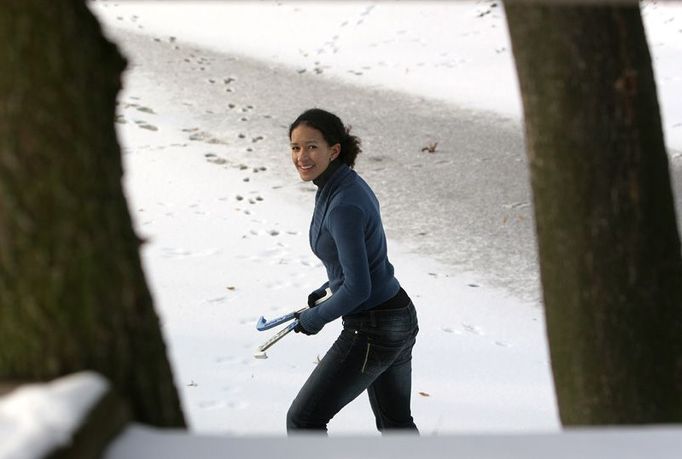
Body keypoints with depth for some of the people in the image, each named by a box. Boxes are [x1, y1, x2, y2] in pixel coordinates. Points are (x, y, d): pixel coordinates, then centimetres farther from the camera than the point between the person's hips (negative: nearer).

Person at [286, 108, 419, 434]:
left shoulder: (344, 206, -25)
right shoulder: (349, 183, 4)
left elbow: (358, 288, -24)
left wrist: (315, 318, -10)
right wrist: (329, 288, 24)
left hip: (372, 331, -10)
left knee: (303, 419, 3)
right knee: (396, 422, 25)